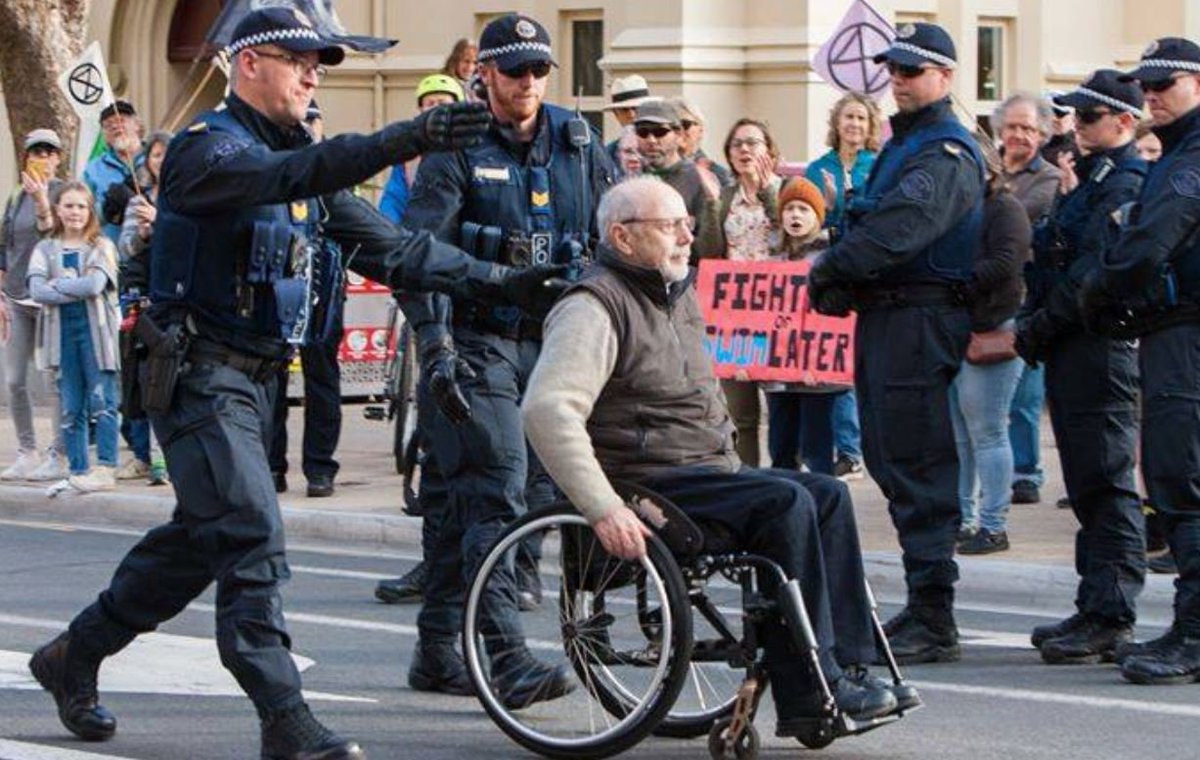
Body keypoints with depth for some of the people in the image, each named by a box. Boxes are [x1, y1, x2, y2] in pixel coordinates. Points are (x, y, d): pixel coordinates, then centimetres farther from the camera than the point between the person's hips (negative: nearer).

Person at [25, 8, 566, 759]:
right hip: (200, 378, -9)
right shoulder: (209, 147, -13)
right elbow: (291, 176, -35)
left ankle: (73, 657, 30)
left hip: (254, 381, 9)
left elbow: (387, 245, 12)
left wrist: (500, 281, 5)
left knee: (197, 543, 15)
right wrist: (409, 138, -46)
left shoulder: (293, 154, 14)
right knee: (254, 543, -13)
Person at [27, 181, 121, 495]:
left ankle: (106, 469, -8)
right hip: (62, 331, 3)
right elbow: (37, 290, -6)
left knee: (103, 402, -8)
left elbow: (95, 284, -15)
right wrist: (78, 289, -14)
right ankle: (78, 472, 11)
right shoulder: (46, 250, 9)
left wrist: (57, 285, -8)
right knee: (71, 408, 6)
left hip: (95, 330, -3)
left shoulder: (102, 247, 2)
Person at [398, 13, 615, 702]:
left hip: (553, 341, 5)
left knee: (468, 497, 9)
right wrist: (434, 343, -20)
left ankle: (438, 652, 15)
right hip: (479, 343, -4)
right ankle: (507, 657, -19)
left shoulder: (579, 145, 11)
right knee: (498, 492, -15)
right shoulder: (457, 150, -3)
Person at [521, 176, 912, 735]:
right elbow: (546, 410, -27)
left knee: (828, 495, -2)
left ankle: (848, 668, -8)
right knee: (784, 503, -25)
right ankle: (806, 688, -23)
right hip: (647, 485, -10)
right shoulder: (594, 307, -13)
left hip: (705, 470, 10)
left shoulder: (677, 295, 19)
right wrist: (603, 509, -33)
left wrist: (730, 473, 19)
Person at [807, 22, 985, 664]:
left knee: (918, 468, -10)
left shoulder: (947, 155, -10)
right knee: (888, 460, 14)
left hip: (922, 321, -10)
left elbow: (900, 227, -24)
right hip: (882, 317, 10)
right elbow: (866, 223, 21)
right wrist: (837, 280, 3)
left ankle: (934, 623, -8)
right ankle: (923, 606, 22)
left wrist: (830, 271, -17)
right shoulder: (900, 145, 22)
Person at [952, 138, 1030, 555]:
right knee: (957, 434, 10)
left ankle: (993, 526, 0)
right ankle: (963, 519, 18)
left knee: (986, 432, -5)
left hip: (990, 332, -8)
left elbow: (1004, 264, -18)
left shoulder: (1004, 209, -6)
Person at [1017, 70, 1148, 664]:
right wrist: (1032, 329, 9)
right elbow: (1057, 259, 21)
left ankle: (1110, 619, -6)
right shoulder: (1091, 180, 19)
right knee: (1088, 485, 12)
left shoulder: (1125, 184, -12)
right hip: (1070, 350, 10)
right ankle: (1096, 610, 18)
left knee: (1106, 486, -8)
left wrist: (1037, 329, -15)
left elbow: (1096, 272, -20)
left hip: (1101, 352, -10)